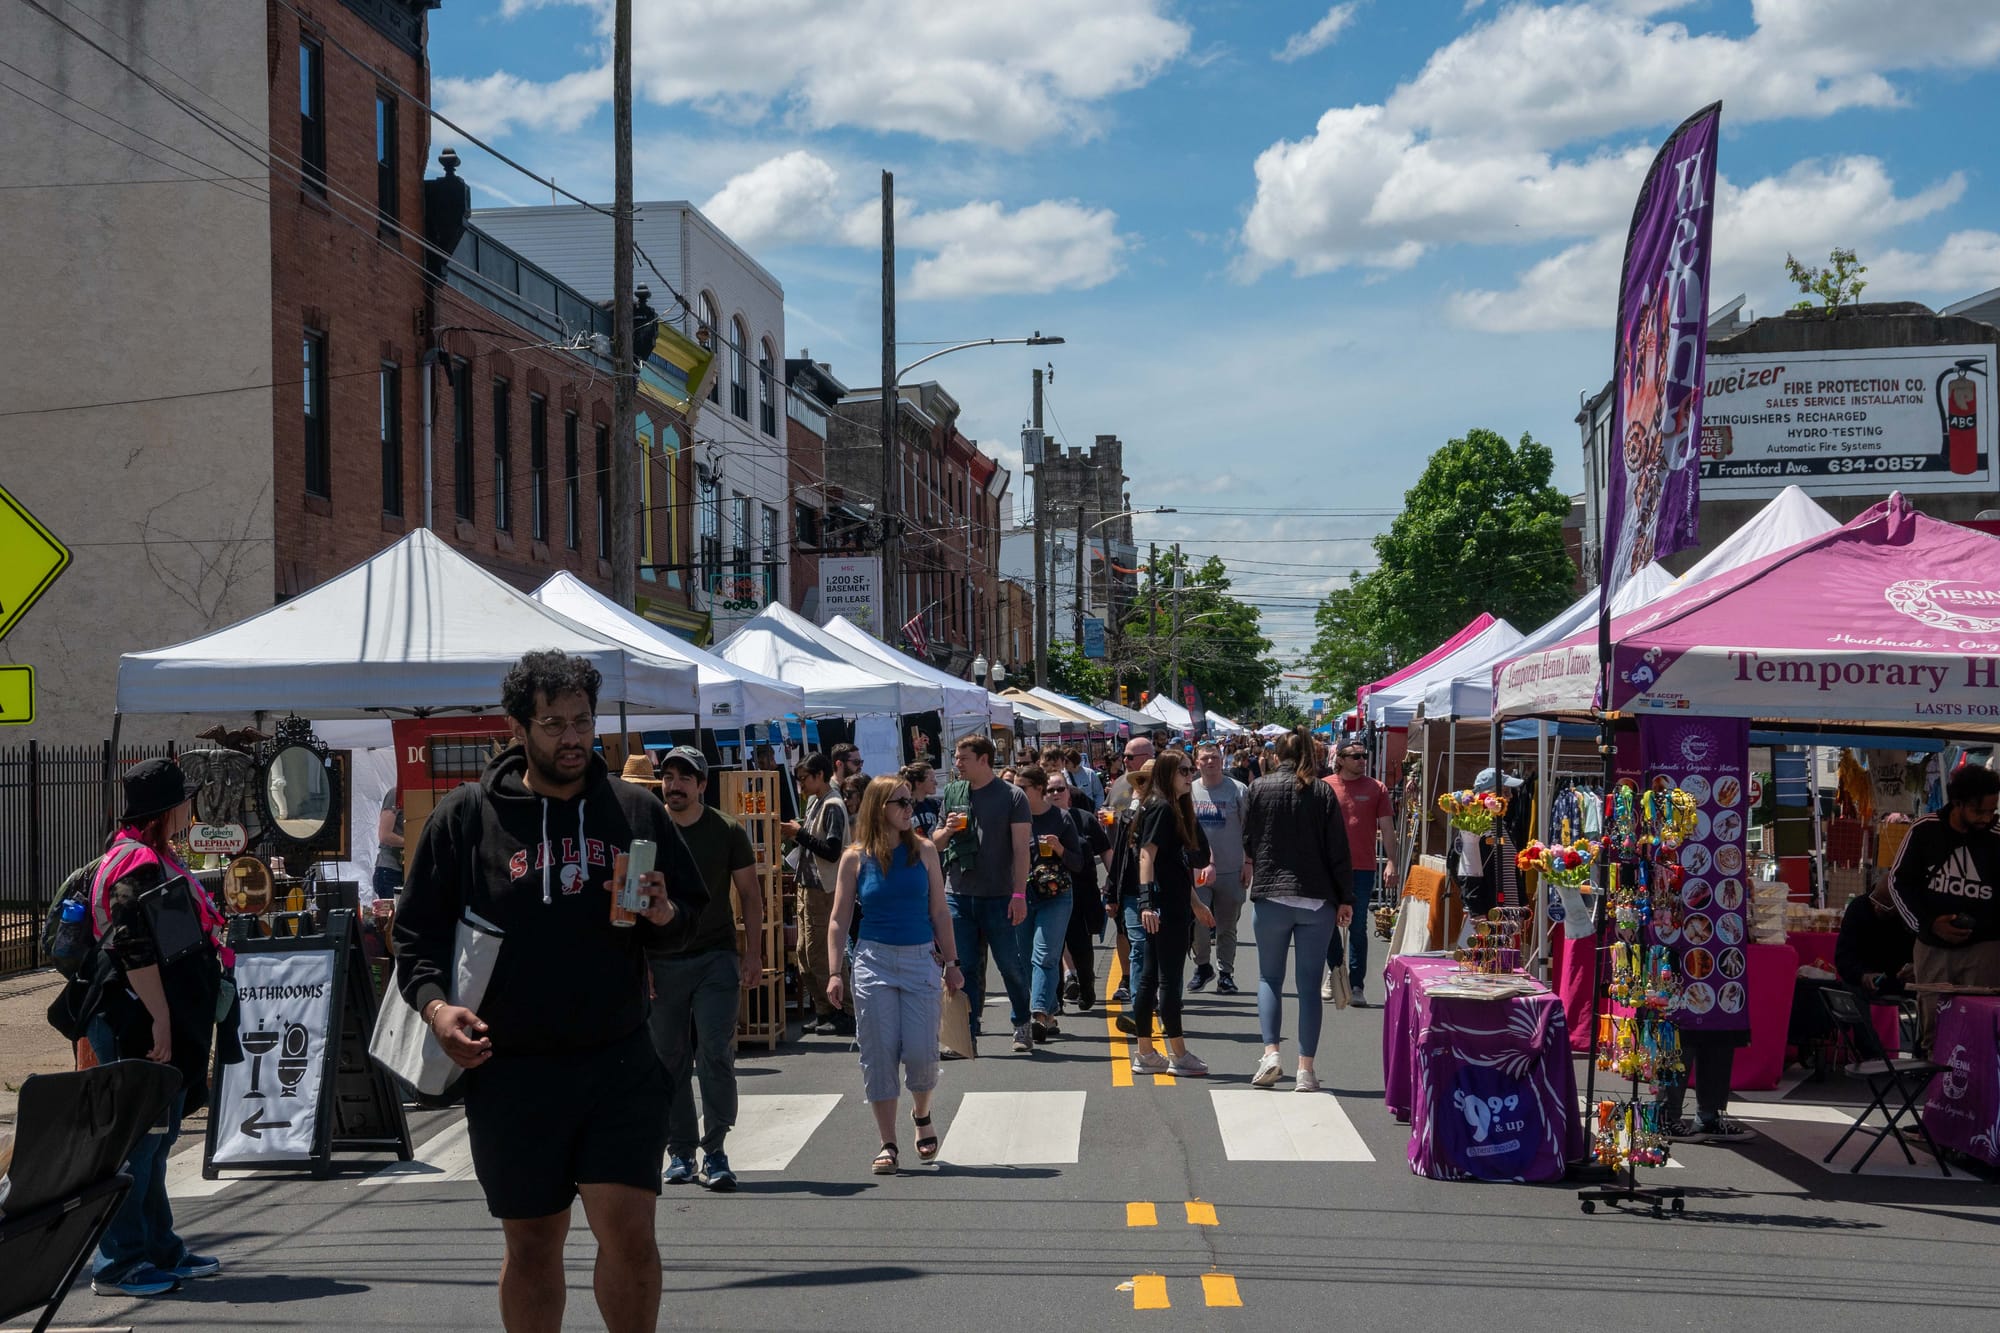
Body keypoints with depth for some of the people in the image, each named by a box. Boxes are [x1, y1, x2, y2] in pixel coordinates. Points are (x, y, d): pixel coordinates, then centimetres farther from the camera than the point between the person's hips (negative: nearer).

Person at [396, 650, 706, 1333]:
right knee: (532, 1242, 9)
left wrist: (664, 916, -7)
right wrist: (435, 1003, -12)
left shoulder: (636, 810, 7)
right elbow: (417, 931, 6)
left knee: (628, 1231, -8)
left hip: (620, 1065, 1)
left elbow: (691, 914, 16)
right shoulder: (464, 816, 2)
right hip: (510, 1072, 0)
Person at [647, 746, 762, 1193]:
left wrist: (753, 953, 1)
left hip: (716, 958, -1)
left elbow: (750, 893, 9)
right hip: (660, 962, 1)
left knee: (716, 1055, -9)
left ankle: (715, 1151, -2)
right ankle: (680, 1152, 15)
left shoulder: (727, 831, 2)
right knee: (669, 1060, 5)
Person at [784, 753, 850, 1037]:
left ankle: (840, 1015, -3)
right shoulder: (815, 803, 14)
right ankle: (822, 1013, 18)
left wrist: (800, 834, -16)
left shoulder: (832, 807, -14)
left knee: (819, 955, -8)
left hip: (823, 890, -10)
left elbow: (832, 851, -22)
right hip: (808, 886, 10)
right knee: (806, 954, 12)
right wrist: (797, 834, 2)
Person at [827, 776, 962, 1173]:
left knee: (920, 1051, -5)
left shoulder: (923, 851, 4)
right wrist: (835, 972, -2)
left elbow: (940, 911, 8)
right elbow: (839, 919, 4)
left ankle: (922, 1115, 26)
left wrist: (951, 963, 6)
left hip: (921, 960, 1)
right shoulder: (855, 858, 1)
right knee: (878, 1054, -1)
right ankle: (887, 1144, 9)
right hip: (873, 960, -1)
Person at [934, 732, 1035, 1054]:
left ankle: (1022, 1025, 21)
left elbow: (1021, 848, -5)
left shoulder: (1011, 796, -3)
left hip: (998, 896, -4)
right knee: (964, 967, 3)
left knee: (1010, 964, 2)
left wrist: (1019, 894, -12)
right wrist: (947, 830, -6)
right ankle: (966, 1035, 8)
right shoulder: (952, 793, 10)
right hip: (958, 894, 4)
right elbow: (935, 844, 17)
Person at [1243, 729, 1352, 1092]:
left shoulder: (1259, 788, -2)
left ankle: (1270, 1053, -6)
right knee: (1309, 984, 5)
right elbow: (1338, 850, 0)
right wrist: (1345, 899, 5)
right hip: (1317, 899, 1)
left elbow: (1247, 840, 7)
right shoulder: (1323, 793, 0)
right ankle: (1306, 1069, 2)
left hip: (1271, 897, -1)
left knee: (1269, 977, 12)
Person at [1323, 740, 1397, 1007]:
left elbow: (1387, 828, 4)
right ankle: (1335, 969, 30)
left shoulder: (1376, 789, 3)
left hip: (1362, 868, -1)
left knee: (1358, 928, 0)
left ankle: (1357, 985, 4)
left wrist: (1391, 862, -5)